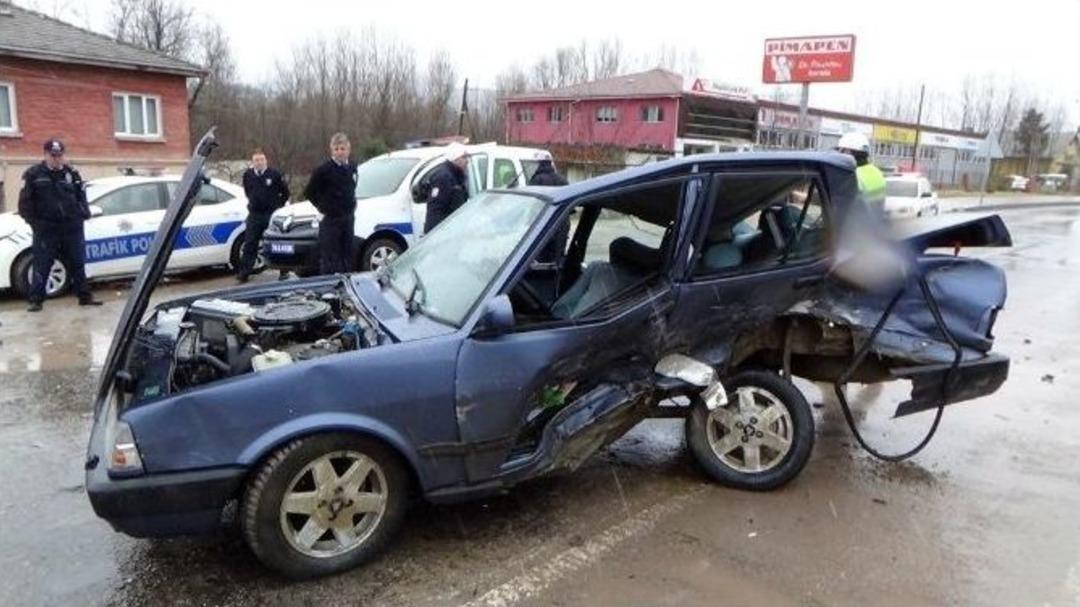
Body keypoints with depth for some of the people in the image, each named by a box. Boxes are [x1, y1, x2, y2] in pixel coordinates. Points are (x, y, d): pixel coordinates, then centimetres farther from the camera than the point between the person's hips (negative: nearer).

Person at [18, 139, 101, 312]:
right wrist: (33, 220, -4)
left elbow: (81, 197, 16)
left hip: (72, 228, 3)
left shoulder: (72, 174, 10)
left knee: (77, 265, 9)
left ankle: (85, 296, 17)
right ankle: (36, 300, 6)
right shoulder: (33, 174, 1)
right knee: (41, 267, 0)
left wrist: (83, 214, 2)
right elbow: (25, 201, 2)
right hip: (45, 229, -2)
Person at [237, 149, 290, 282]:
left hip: (272, 214, -2)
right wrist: (253, 202, 16)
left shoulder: (274, 175, -6)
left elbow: (285, 192, 5)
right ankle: (243, 273, 4)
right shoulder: (247, 175, 4)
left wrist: (278, 205, 4)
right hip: (254, 215, 3)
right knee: (249, 244, 0)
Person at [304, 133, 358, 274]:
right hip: (330, 220, -6)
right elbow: (309, 192, -4)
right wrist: (322, 207, -4)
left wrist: (351, 206, 12)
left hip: (348, 218, 6)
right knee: (329, 259, -7)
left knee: (347, 257, 12)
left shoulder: (352, 168, 8)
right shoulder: (323, 170, -11)